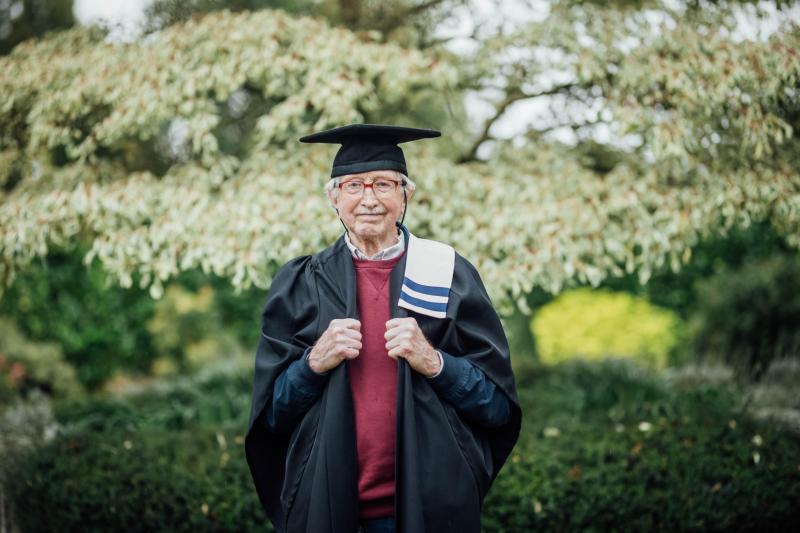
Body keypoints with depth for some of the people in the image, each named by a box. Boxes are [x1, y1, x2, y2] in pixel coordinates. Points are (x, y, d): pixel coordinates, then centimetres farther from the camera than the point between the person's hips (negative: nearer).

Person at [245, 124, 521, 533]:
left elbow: (499, 404, -3)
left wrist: (433, 362, -18)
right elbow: (269, 412, 1)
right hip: (325, 500, 1)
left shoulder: (449, 276, -1)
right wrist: (315, 362, -16)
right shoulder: (300, 285, 1)